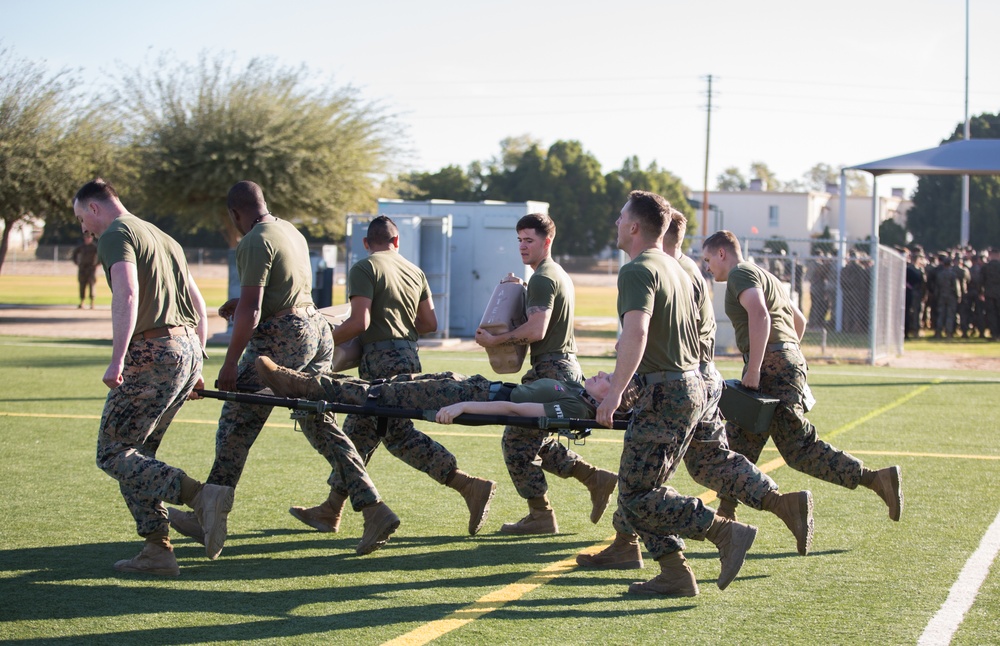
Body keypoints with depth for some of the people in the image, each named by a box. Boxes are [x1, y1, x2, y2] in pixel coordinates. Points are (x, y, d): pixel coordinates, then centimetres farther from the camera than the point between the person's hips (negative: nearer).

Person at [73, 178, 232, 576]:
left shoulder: (116, 235, -2)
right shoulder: (163, 238, 26)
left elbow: (127, 296, -19)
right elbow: (199, 307, 25)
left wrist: (117, 360, -23)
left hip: (153, 352, -9)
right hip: (188, 349, 9)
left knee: (113, 454, -5)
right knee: (137, 453, 14)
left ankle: (202, 497, -20)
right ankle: (157, 551, 8)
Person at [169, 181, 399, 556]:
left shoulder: (254, 243, -12)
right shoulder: (291, 231, 16)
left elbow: (251, 311, -19)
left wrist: (230, 362, -15)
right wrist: (242, 302, 28)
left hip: (280, 339, -9)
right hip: (316, 328, 9)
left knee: (236, 428, 1)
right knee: (320, 427, 8)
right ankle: (374, 510, 0)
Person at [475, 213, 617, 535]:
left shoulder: (542, 279, -13)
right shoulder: (560, 275, 20)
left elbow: (536, 330, -24)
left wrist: (496, 340, -15)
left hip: (551, 370, -11)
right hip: (565, 366, 11)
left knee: (517, 441, -4)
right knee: (536, 440, 18)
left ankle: (541, 517, 1)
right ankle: (595, 478, 17)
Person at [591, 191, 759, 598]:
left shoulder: (638, 271, -11)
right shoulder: (675, 269, 19)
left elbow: (635, 334, -27)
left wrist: (614, 393, -29)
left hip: (666, 392, -10)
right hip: (691, 386, 10)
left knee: (637, 497, -9)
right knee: (643, 490, 13)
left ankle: (727, 533, -12)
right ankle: (675, 576, 12)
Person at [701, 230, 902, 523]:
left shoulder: (740, 274, -5)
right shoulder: (764, 276, 26)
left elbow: (759, 315, -23)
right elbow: (799, 321, 32)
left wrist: (753, 370, -25)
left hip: (771, 367, -10)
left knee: (800, 449, -8)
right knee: (739, 443, 9)